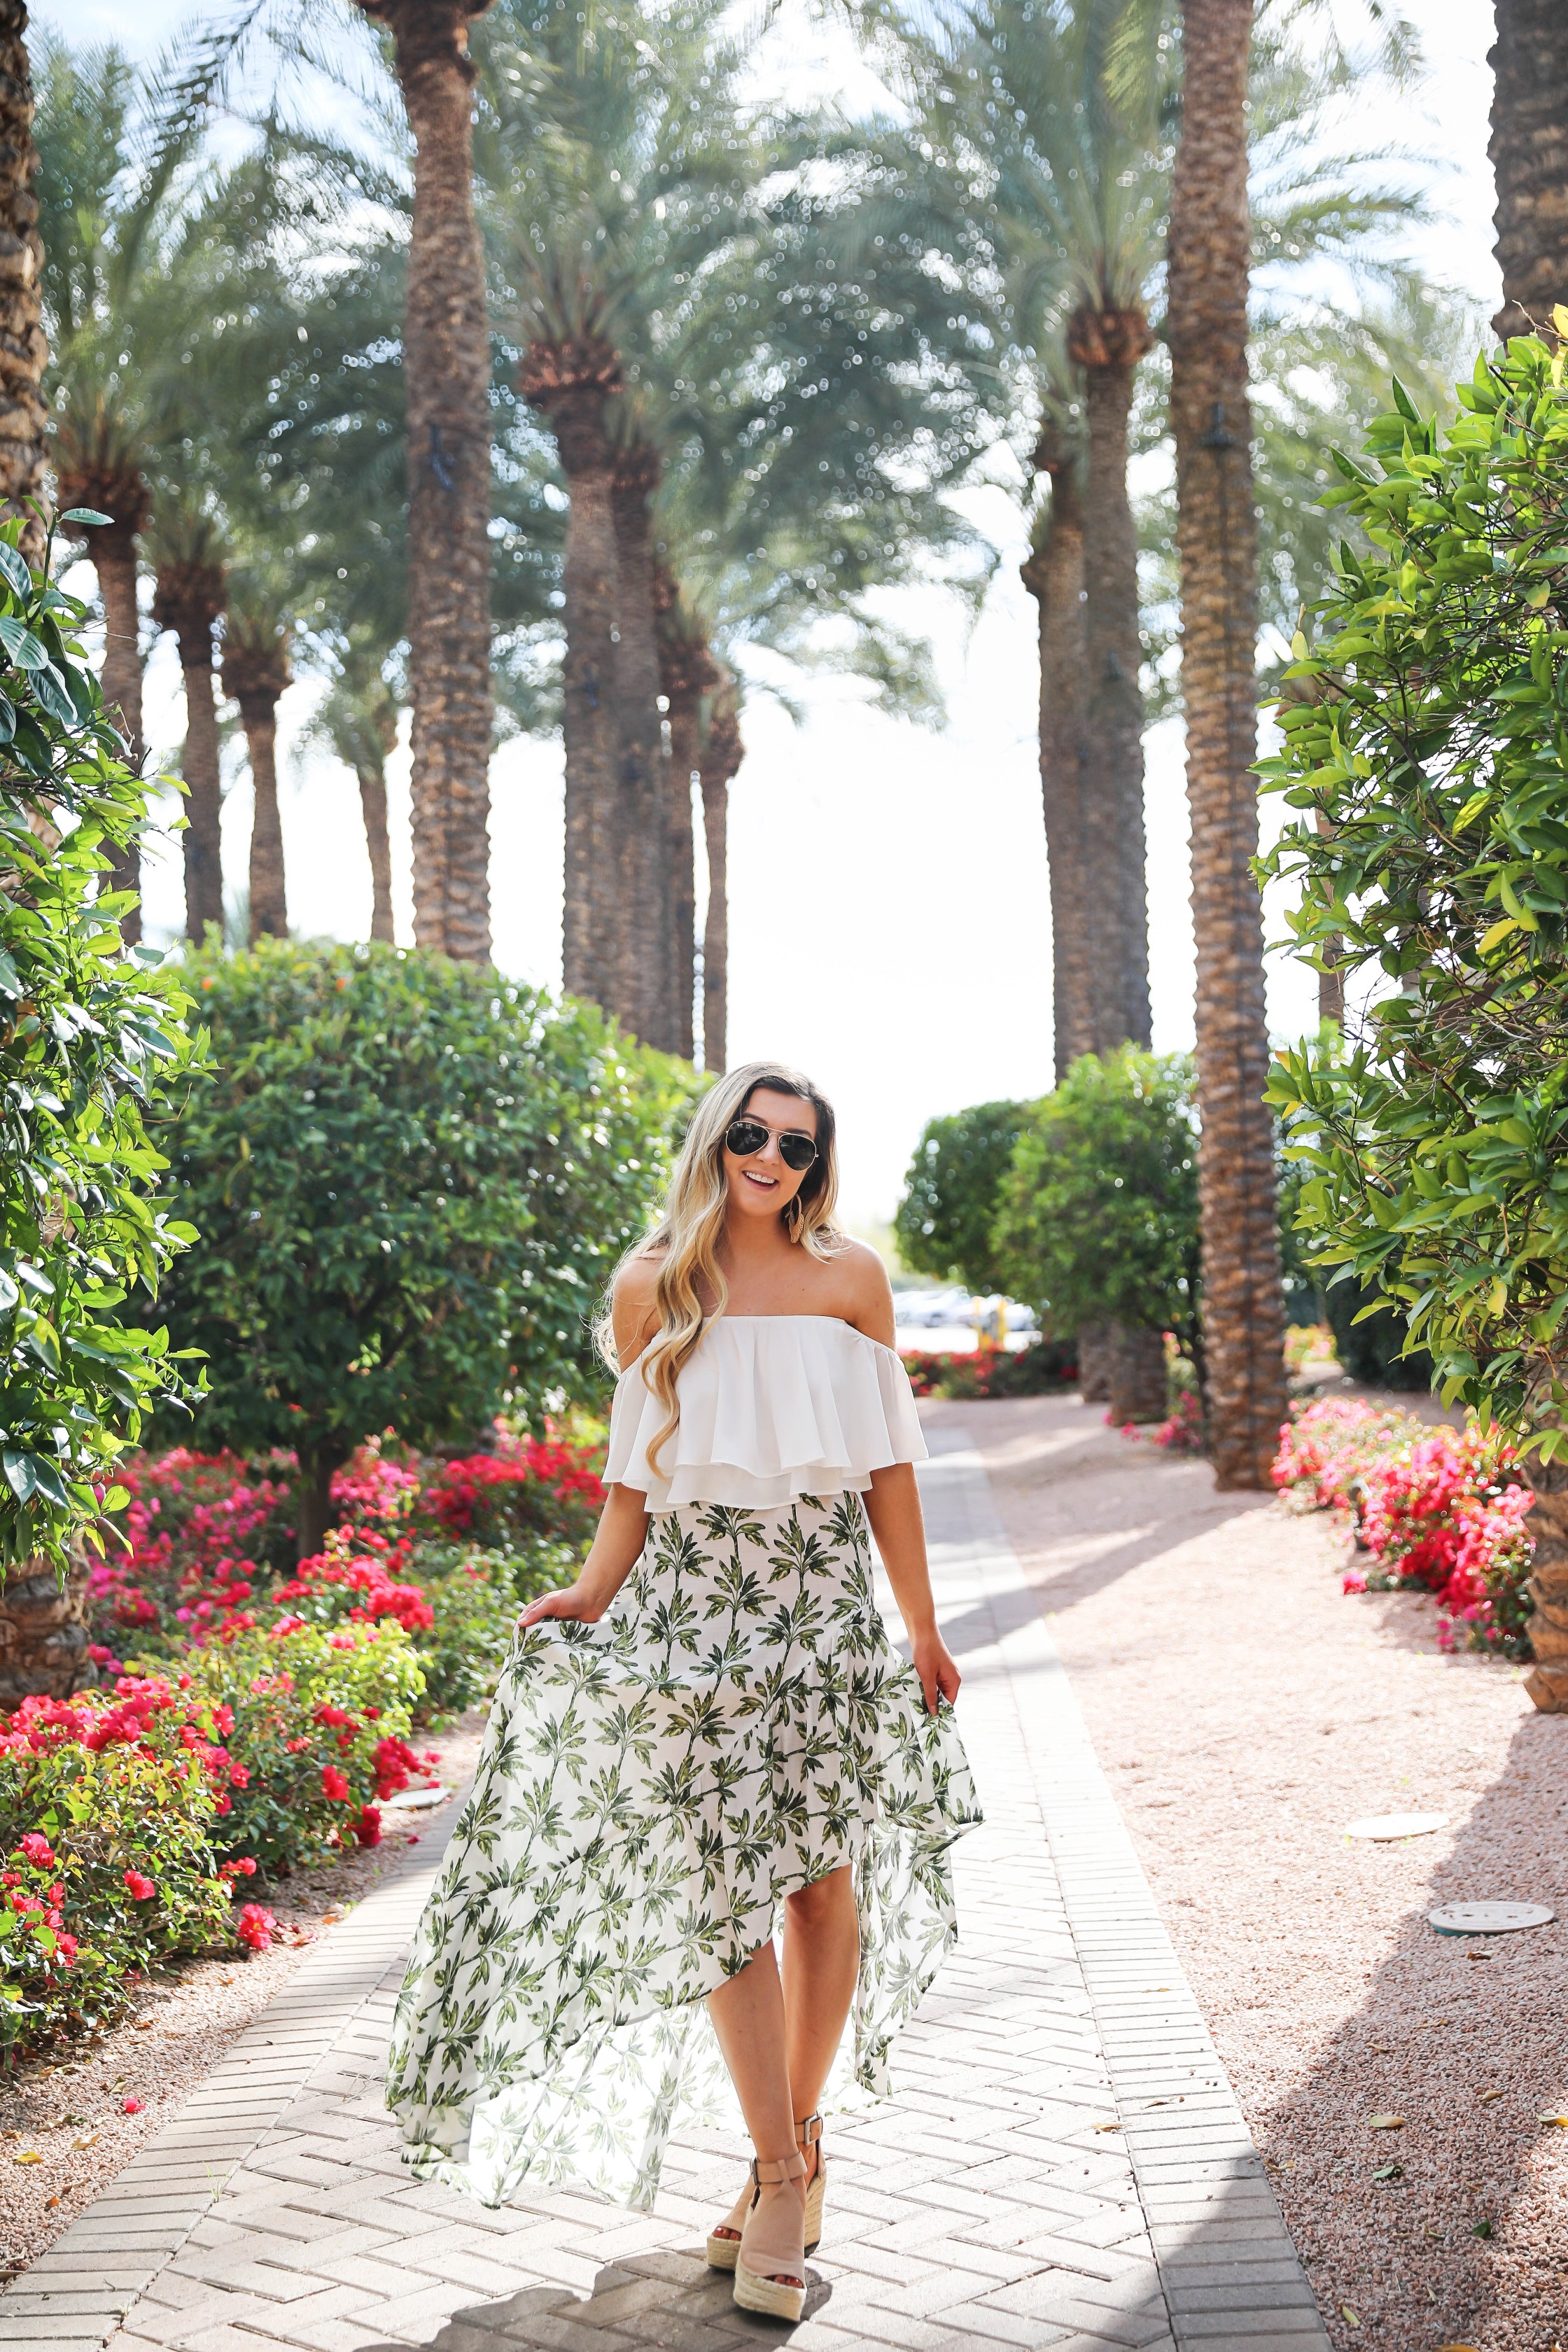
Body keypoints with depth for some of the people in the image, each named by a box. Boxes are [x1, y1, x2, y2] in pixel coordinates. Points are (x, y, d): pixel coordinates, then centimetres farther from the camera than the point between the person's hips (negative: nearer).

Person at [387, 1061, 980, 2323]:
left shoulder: (851, 1278, 3)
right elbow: (637, 1472, 9)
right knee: (717, 1882, -4)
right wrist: (593, 1594, -5)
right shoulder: (652, 1287, 4)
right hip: (693, 1603, 0)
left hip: (825, 1599, 0)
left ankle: (798, 2144, 21)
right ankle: (783, 2173, 7)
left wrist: (923, 1628, 8)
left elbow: (887, 1464, 6)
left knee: (823, 1872, 2)